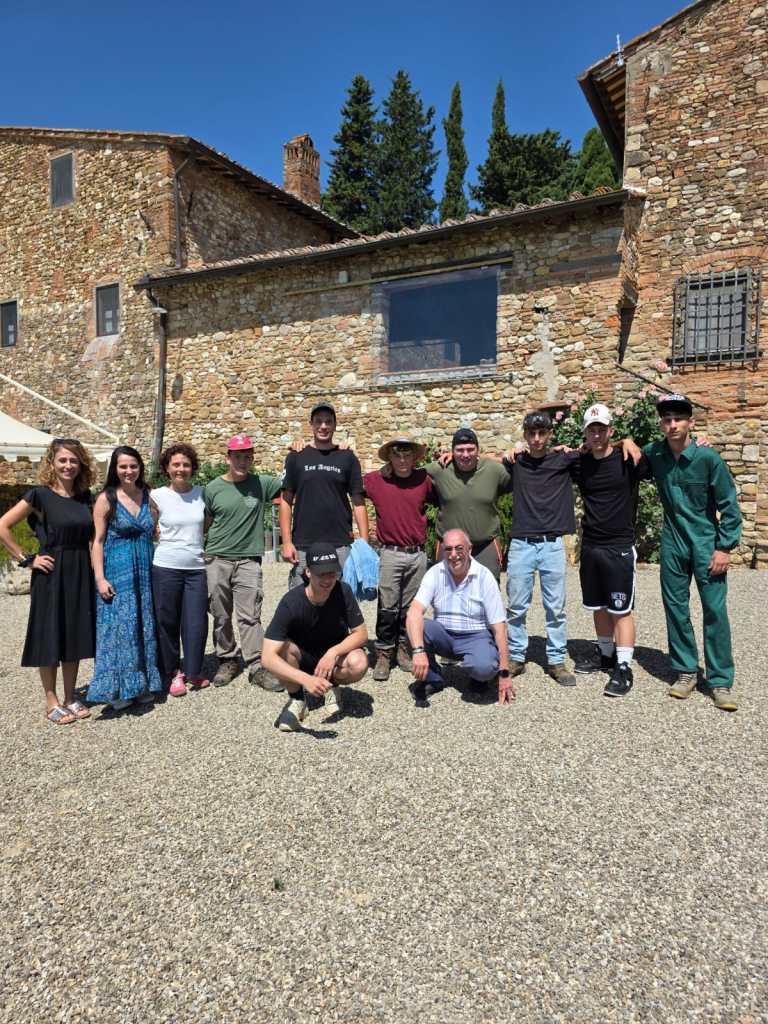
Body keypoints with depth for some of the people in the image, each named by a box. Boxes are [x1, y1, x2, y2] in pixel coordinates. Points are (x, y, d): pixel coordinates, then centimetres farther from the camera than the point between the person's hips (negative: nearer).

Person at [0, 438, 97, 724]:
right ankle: (51, 702, 18)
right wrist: (27, 559, -10)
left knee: (75, 635, 12)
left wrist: (98, 573, 7)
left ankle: (70, 698, 25)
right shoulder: (40, 494, -9)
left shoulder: (85, 495, 5)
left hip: (81, 573, 5)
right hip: (50, 575, -5)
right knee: (49, 637, 5)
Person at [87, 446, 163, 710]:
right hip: (117, 572, -4)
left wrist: (156, 570, 7)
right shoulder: (106, 499, -4)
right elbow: (97, 541, -5)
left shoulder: (148, 496, 7)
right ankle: (119, 688, 10)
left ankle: (144, 685, 21)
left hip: (145, 572, 4)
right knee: (119, 628, -1)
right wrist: (100, 578, -12)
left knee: (144, 627, 9)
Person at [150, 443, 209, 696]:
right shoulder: (157, 496, -1)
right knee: (167, 622, 6)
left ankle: (193, 671, 19)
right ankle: (173, 673, 22)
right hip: (166, 568, -1)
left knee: (196, 622, 2)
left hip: (197, 568, 2)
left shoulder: (202, 493, 5)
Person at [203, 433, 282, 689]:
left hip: (249, 560, -1)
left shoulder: (261, 483, 2)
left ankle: (257, 667, 4)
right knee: (221, 616, 10)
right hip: (217, 560, 1)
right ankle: (227, 661, 25)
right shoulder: (213, 488, 2)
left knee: (250, 617, -2)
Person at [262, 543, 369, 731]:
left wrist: (333, 652, -32)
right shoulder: (291, 602, -28)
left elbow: (361, 634, -13)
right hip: (302, 660, -1)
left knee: (359, 663, -31)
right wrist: (306, 679, -49)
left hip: (334, 655, 2)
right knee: (282, 648, -34)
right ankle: (297, 698, -6)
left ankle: (330, 685, 4)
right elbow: (268, 658, -35)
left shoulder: (343, 592, -21)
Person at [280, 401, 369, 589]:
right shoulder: (296, 457, 7)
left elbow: (358, 502, 5)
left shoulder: (347, 457, 6)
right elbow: (286, 501, 6)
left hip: (340, 546, 0)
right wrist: (287, 542, -2)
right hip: (303, 546, 0)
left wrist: (364, 543, -3)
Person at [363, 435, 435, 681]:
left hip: (418, 554, 2)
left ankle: (403, 650, 27)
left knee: (410, 608, 13)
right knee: (387, 608, 3)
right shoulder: (376, 480, -2)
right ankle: (384, 655, 14)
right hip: (390, 554, -2)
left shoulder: (424, 480, 2)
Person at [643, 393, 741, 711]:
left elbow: (729, 505, -7)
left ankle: (720, 681, 9)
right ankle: (685, 671, 23)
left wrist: (725, 548, -10)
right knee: (676, 609, 9)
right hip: (673, 545, 4)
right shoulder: (654, 454, -2)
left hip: (706, 545, -3)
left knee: (715, 611, -2)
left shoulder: (708, 458, -11)